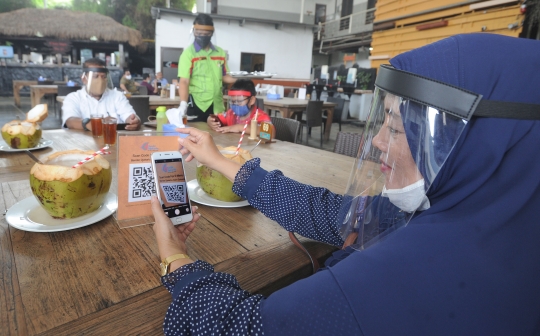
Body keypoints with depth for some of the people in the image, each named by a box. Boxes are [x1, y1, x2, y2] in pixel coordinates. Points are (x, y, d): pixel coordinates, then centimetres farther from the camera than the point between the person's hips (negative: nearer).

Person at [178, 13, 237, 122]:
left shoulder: (220, 53, 9)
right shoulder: (188, 53, -6)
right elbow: (184, 81, -12)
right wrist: (183, 103, -27)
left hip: (217, 105, 5)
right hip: (196, 105, -4)